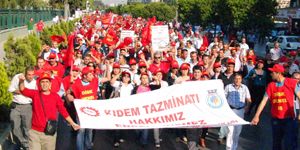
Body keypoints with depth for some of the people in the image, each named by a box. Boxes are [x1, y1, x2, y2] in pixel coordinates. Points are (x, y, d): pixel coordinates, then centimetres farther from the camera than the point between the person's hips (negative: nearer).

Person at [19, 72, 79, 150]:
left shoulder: (56, 96, 1)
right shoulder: (35, 94, 2)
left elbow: (63, 111, 6)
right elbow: (23, 90, -12)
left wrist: (72, 123, 7)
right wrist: (21, 81, -33)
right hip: (35, 132, 0)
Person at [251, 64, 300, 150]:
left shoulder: (291, 83, -8)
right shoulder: (270, 86, 1)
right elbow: (264, 101, -2)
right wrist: (256, 116, -8)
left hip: (289, 118, -4)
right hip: (275, 119, 4)